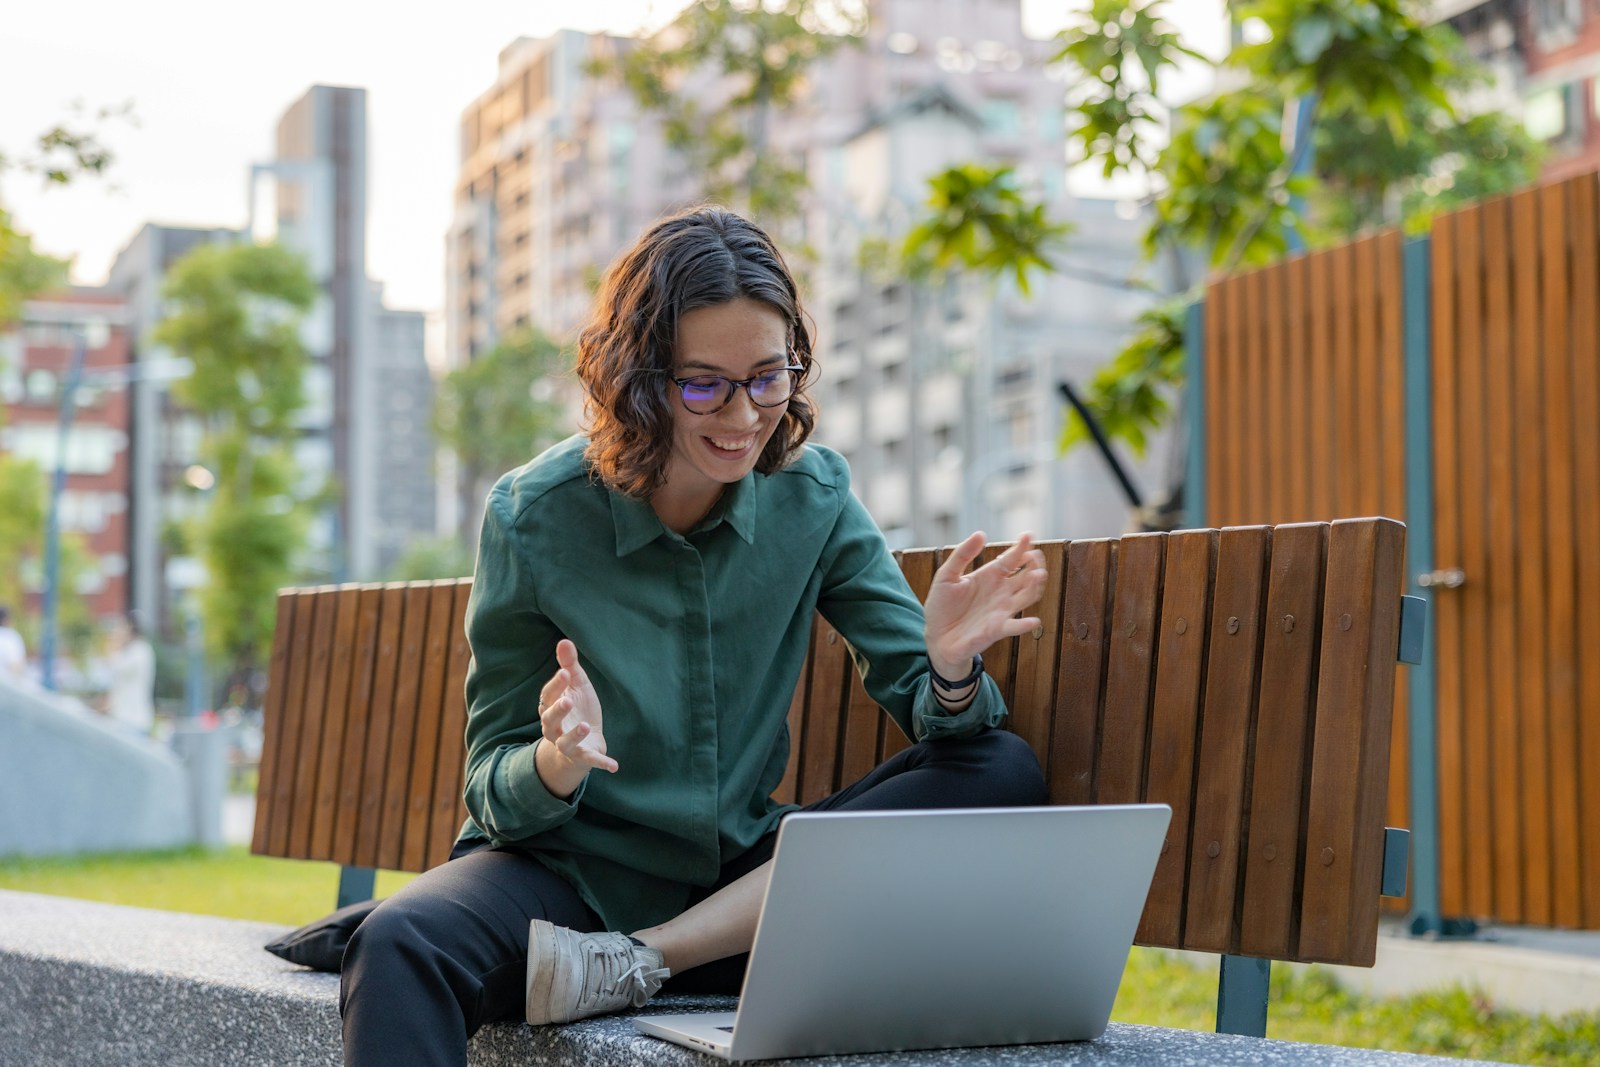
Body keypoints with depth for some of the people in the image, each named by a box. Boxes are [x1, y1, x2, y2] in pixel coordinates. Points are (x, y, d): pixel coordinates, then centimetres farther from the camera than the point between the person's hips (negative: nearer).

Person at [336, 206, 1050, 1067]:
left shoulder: (812, 497, -1)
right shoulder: (535, 518, -8)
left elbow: (934, 717, -1)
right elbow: (497, 795, -5)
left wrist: (950, 668, -25)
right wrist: (557, 763, -29)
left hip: (739, 882, 5)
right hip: (568, 876, -5)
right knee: (400, 948, -37)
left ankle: (635, 964, -21)